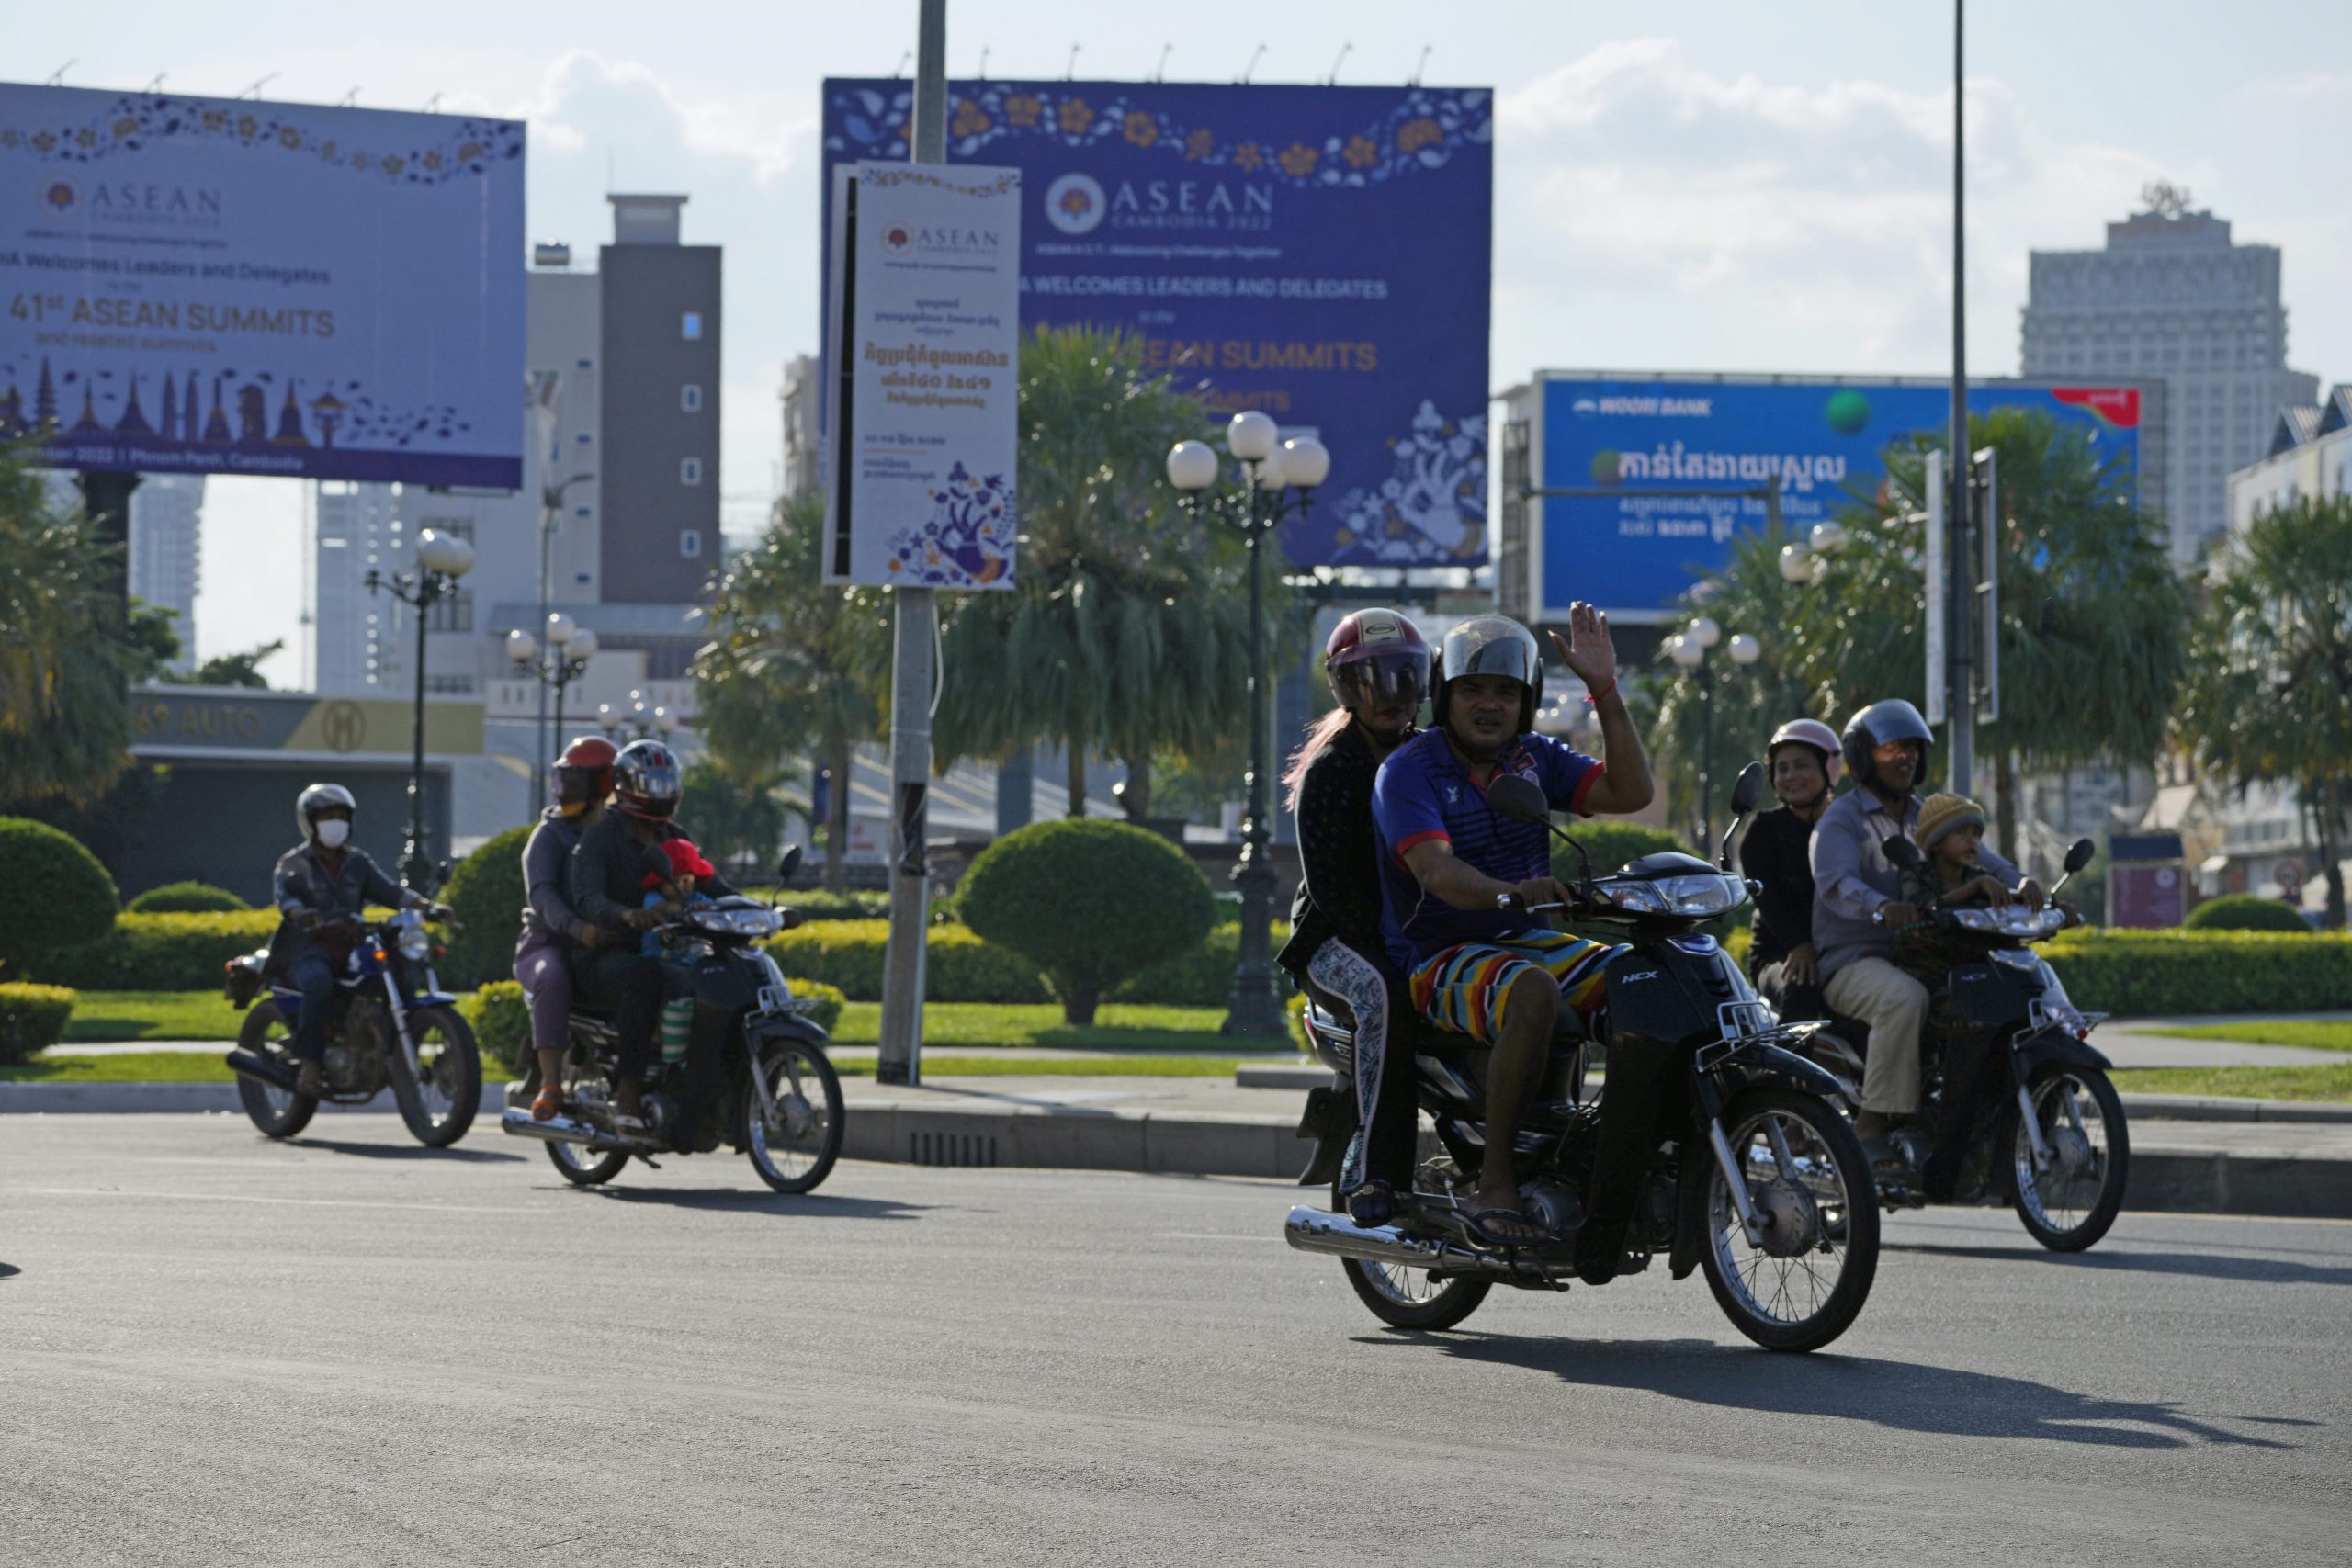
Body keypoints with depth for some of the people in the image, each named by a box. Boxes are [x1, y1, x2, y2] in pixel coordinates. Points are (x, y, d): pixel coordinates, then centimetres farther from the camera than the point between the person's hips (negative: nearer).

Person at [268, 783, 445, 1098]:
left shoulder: (357, 863, 21)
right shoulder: (293, 863, 7)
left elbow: (388, 891, 9)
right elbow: (283, 896, -13)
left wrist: (426, 905, -10)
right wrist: (302, 915, -37)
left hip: (350, 947, 5)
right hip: (307, 948, -5)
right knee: (319, 983, -38)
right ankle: (308, 1064, -37)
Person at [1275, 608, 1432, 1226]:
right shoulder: (1329, 770, -2)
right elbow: (1327, 884, -13)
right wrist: (1392, 939, -24)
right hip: (1334, 938, -5)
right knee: (1383, 990, -41)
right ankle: (1373, 1168, -41)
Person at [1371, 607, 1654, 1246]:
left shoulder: (1534, 758, 9)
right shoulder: (1408, 771, -10)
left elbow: (1629, 793, -2)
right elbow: (1434, 869, -27)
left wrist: (1606, 693, -9)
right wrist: (1509, 892, -47)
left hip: (1528, 941, 7)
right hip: (1439, 959, -7)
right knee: (1534, 994, -38)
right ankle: (1495, 1185, -33)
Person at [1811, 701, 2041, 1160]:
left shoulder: (1926, 818, 19)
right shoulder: (1842, 819, -4)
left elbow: (1976, 856, 4)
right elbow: (1835, 882, -24)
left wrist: (2018, 882, -19)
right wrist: (1881, 907, -46)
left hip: (1918, 956, 7)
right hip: (1854, 961, -7)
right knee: (1905, 998, -38)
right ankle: (1871, 1124, -34)